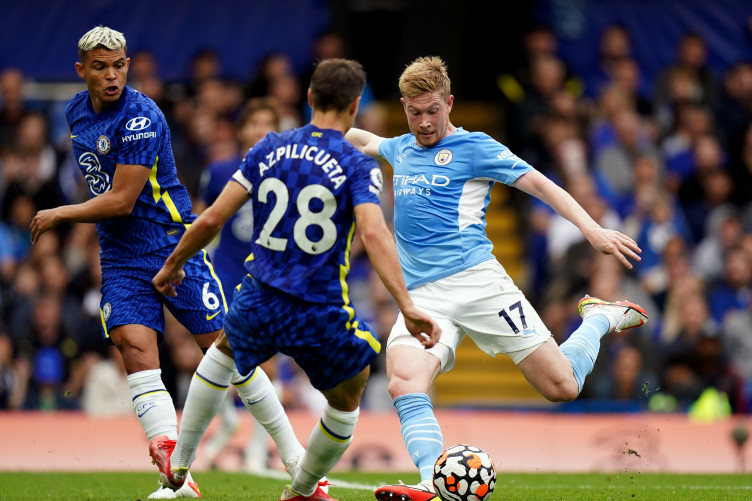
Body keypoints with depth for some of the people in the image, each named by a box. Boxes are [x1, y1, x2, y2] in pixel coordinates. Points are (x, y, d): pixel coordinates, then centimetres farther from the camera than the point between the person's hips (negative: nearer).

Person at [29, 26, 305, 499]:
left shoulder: (142, 118, -17)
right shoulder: (77, 111, 8)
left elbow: (120, 200, -18)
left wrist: (59, 216, -9)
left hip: (174, 244, -6)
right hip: (121, 258, 6)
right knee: (135, 348, -15)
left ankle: (293, 454, 10)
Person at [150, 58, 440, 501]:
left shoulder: (268, 150, 3)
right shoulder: (357, 165, -9)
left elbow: (212, 219, 2)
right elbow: (374, 234, -25)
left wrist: (173, 265, 18)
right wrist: (408, 306, -31)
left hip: (259, 304, 4)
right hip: (321, 317, -4)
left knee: (224, 351, 37)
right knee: (347, 400, 25)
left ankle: (179, 463, 39)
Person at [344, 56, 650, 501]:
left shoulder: (473, 147, 3)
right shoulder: (402, 149, 19)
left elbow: (538, 184, -3)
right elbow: (366, 141, 44)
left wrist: (591, 228, -14)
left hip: (476, 280, -4)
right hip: (422, 297, 4)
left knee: (562, 387, -4)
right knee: (404, 383, -28)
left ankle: (600, 318, 26)